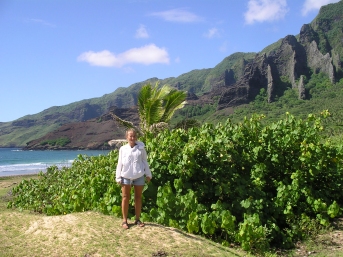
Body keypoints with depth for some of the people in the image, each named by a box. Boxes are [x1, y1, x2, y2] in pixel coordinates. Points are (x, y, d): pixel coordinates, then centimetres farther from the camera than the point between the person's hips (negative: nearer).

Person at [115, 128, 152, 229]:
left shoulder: (141, 148, 3)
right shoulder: (123, 149, 2)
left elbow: (145, 162, 10)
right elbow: (120, 163, 4)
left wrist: (148, 174, 10)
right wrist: (118, 177, 0)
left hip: (139, 176, 1)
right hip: (126, 176, -1)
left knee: (138, 197, 9)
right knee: (125, 198, 3)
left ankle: (137, 219, 19)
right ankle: (124, 220, 10)